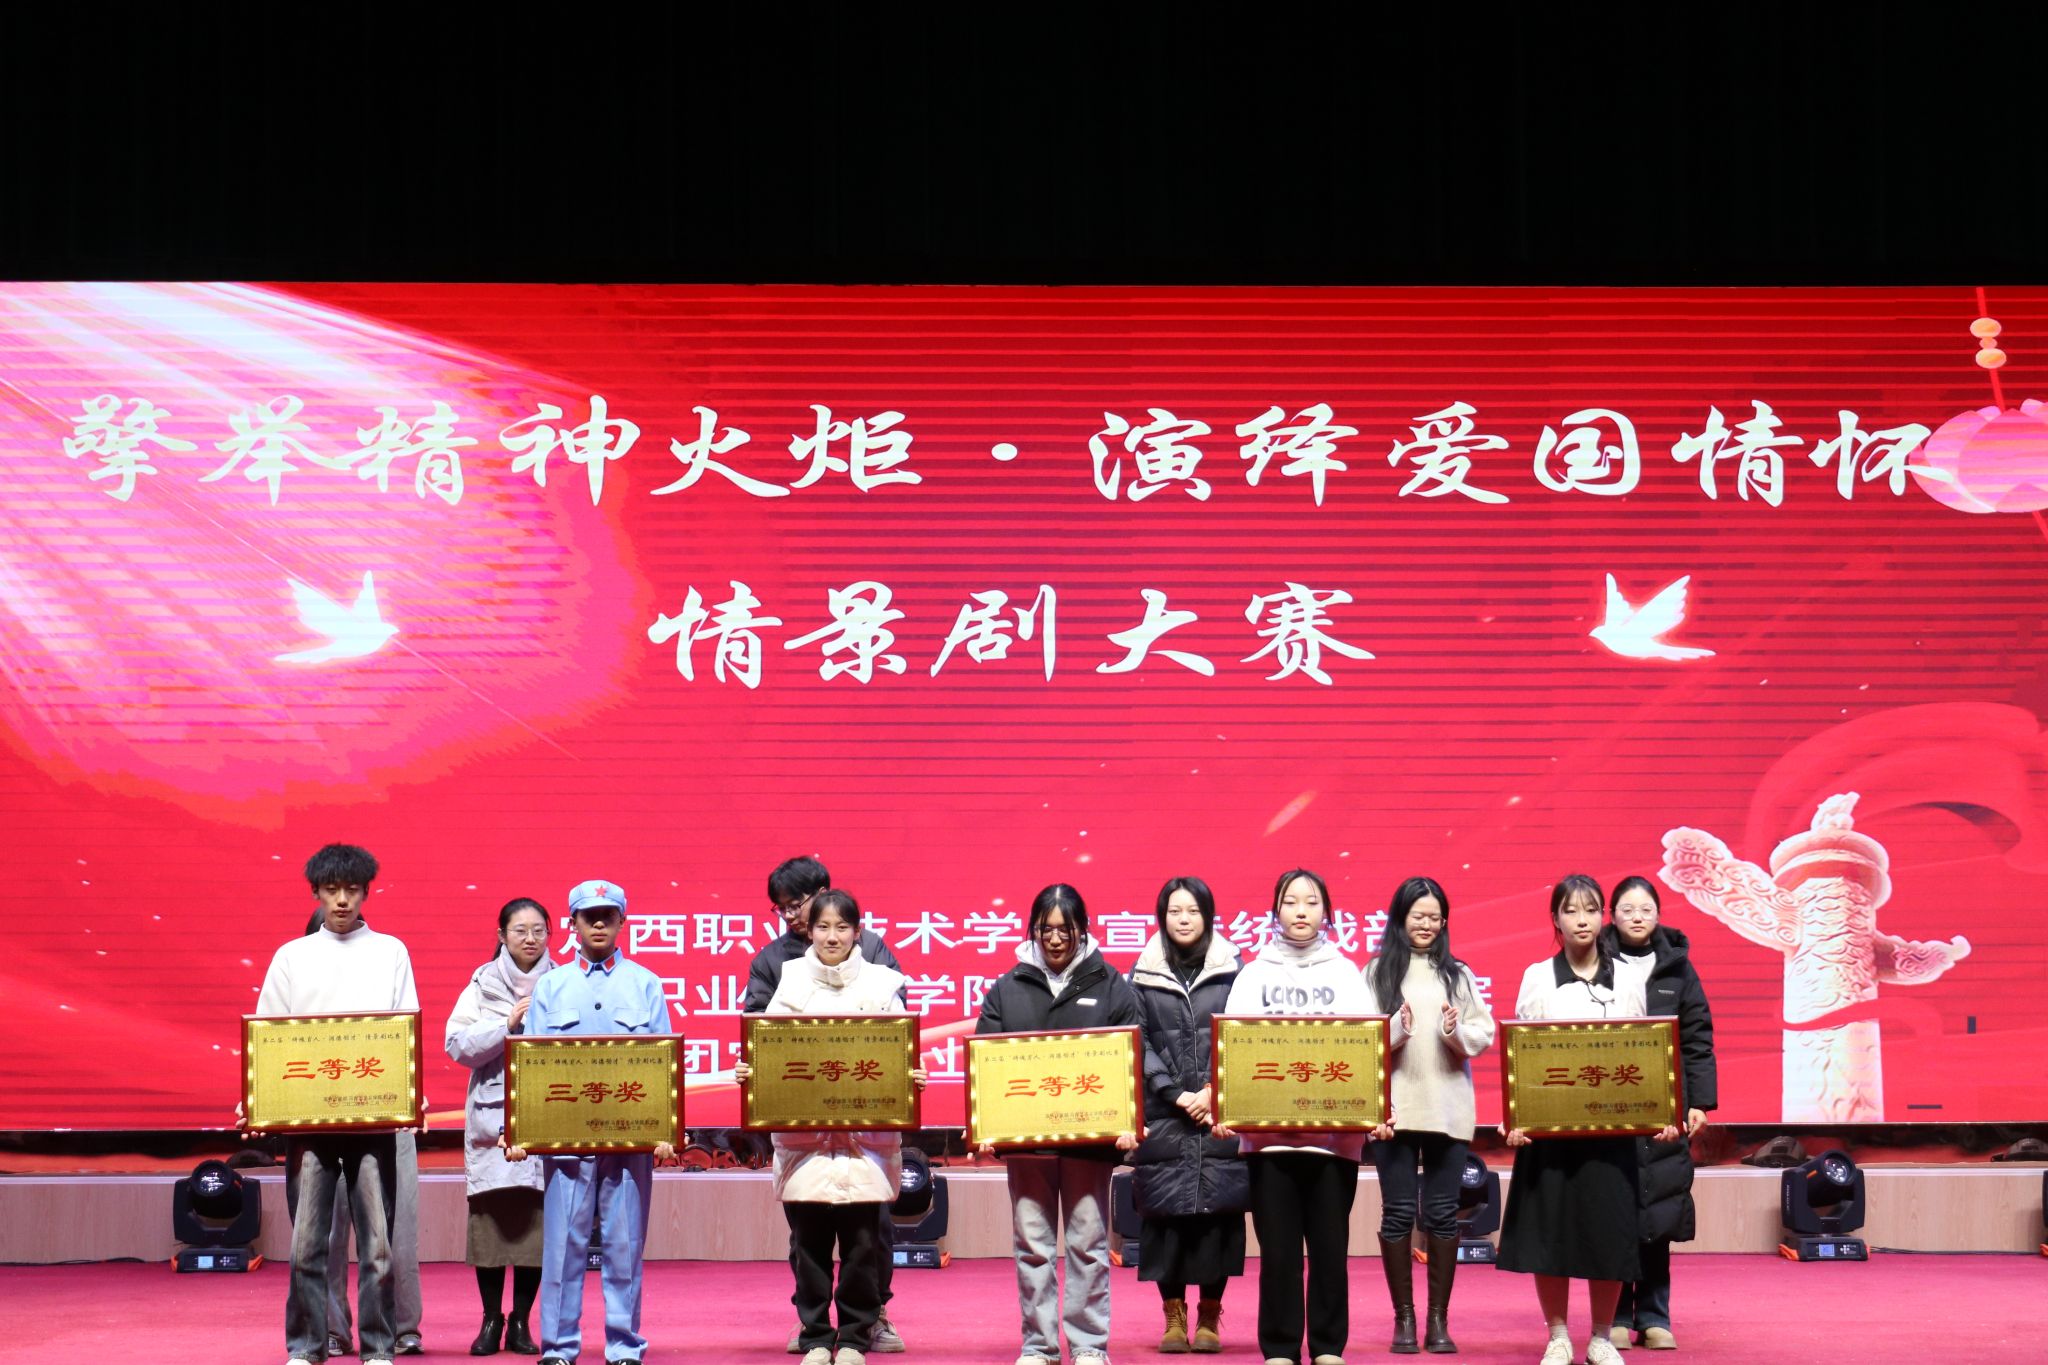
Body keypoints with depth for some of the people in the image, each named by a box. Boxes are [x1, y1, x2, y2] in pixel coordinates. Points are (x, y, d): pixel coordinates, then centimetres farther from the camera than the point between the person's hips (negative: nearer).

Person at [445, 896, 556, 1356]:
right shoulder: (483, 983, 7)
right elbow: (457, 1044, -2)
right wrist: (508, 1024, -10)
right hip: (493, 1118, 0)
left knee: (538, 1219, -1)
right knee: (491, 1215, -4)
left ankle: (521, 1321, 9)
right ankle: (491, 1319, 7)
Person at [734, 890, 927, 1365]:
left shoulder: (881, 985, 7)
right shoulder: (790, 983, 9)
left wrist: (913, 1078, -14)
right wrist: (748, 1073, -11)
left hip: (867, 1138, -1)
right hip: (802, 1133, 1)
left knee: (861, 1242, -1)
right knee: (810, 1241, 1)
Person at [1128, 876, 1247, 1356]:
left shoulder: (1232, 971, 6)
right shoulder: (1144, 976, 8)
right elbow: (1140, 1045, 2)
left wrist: (1213, 1093, -9)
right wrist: (1176, 1094, -9)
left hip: (1222, 1116, -1)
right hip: (1163, 1117, 1)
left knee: (1218, 1209, -2)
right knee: (1166, 1213, -2)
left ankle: (1209, 1317, 6)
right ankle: (1174, 1315, 7)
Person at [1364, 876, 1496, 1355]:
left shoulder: (1459, 974, 10)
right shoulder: (1377, 972, 4)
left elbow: (1484, 1036, 5)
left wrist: (1457, 1032, -15)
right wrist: (1396, 1029, -20)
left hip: (1448, 1107, 1)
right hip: (1394, 1108, -1)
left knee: (1443, 1213, 3)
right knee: (1397, 1212, 0)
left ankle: (1439, 1319, 9)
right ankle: (1403, 1318, 8)